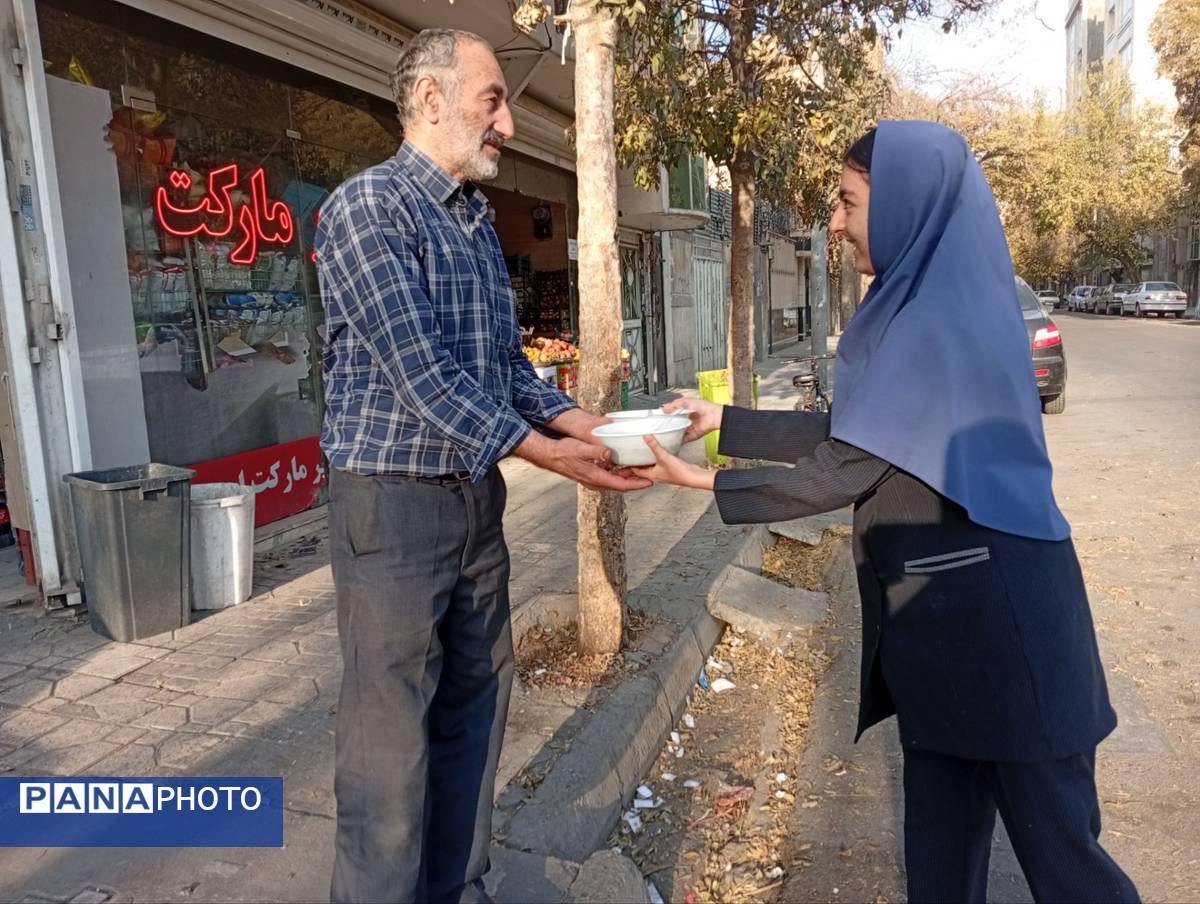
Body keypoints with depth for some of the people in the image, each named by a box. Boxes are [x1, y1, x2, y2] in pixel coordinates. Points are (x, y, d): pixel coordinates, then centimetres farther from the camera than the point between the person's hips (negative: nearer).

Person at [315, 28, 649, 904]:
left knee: (476, 703, 16)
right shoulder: (368, 205, -12)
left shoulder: (479, 223, 14)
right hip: (393, 501, -8)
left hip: (478, 497, 8)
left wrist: (581, 421, -1)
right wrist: (541, 451, -21)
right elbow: (419, 369, -20)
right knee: (393, 730, 1)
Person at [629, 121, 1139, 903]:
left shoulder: (939, 320, -20)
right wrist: (724, 420, 11)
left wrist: (703, 480, -11)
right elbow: (844, 431, 12)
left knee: (1052, 837, 10)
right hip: (947, 603, 10)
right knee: (942, 828, 21)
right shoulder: (932, 300, 10)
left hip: (989, 609, -9)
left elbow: (845, 471, -20)